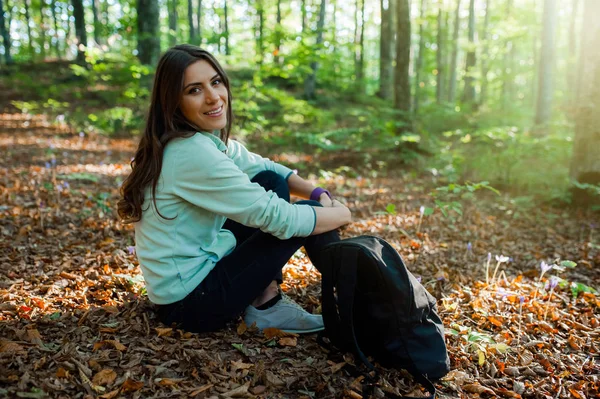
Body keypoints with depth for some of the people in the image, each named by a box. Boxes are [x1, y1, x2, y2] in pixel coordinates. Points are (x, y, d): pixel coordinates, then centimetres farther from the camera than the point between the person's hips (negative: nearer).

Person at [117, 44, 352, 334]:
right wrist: (340, 213, -9)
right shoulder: (191, 153, -26)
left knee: (272, 181, 5)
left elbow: (261, 167, 13)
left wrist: (319, 194, -2)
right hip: (190, 303, -9)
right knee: (305, 218, -9)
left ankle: (266, 299, 4)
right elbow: (277, 218, -26)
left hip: (200, 263, 9)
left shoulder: (206, 137, 2)